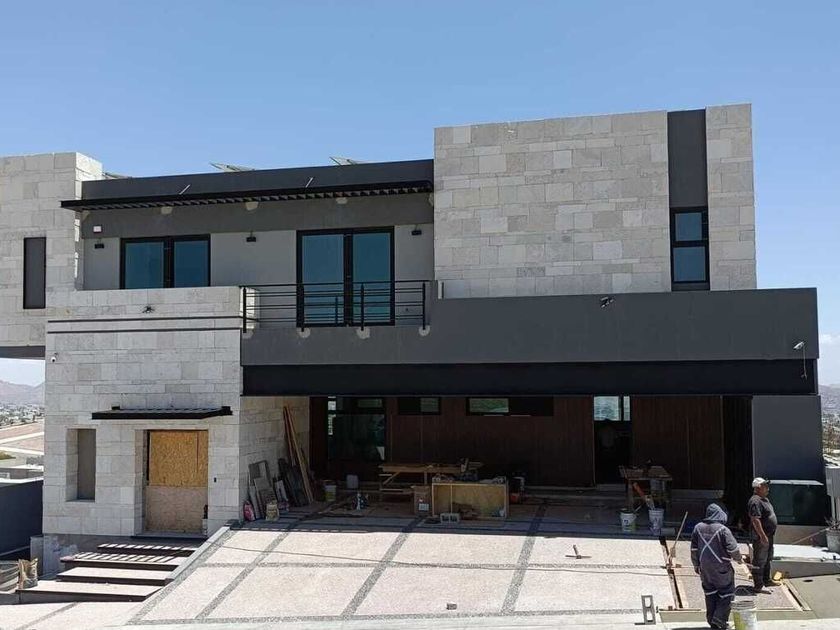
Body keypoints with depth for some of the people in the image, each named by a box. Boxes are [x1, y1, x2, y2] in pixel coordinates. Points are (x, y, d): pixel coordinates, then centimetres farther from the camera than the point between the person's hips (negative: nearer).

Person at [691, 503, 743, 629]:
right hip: (721, 567, -5)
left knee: (710, 593, 15)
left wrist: (696, 564, 16)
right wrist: (738, 558, 7)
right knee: (727, 593, 8)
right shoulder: (723, 530, -16)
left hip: (705, 567, 5)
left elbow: (694, 549, 6)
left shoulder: (698, 527, 1)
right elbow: (732, 548, -14)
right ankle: (720, 619, 1)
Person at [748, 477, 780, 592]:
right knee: (759, 561, -4)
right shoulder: (755, 501, -22)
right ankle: (758, 586, 1)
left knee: (767, 559, 23)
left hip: (768, 535, 11)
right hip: (760, 536, -11)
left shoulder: (764, 499, 13)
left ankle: (767, 580, 37)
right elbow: (755, 520, -27)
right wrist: (762, 536, -28)